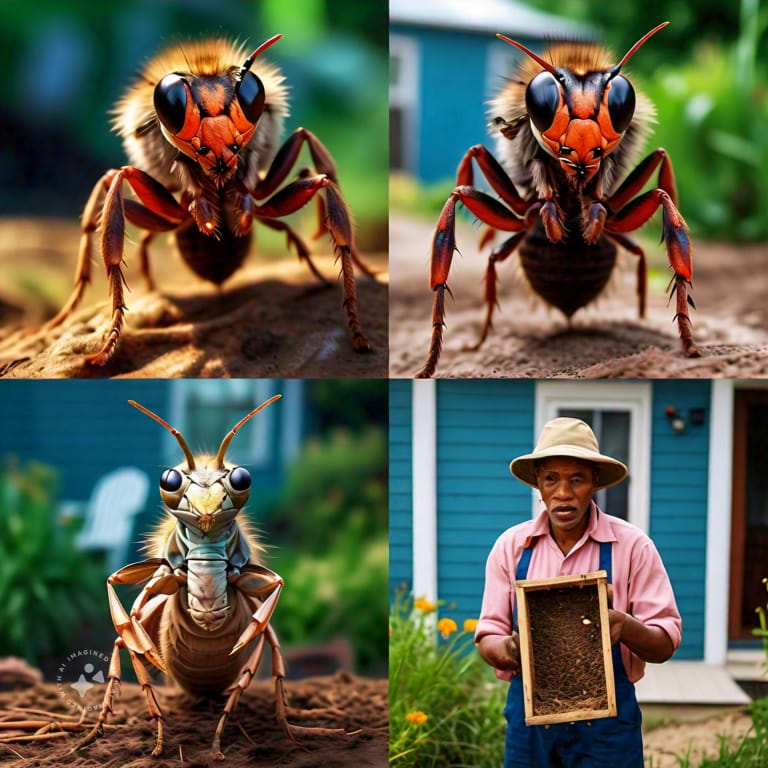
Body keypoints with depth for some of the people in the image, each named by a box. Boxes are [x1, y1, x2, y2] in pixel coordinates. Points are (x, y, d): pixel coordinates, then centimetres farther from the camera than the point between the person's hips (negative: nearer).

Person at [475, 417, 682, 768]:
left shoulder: (632, 545, -4)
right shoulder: (511, 545, 3)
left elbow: (665, 644, -4)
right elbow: (488, 638, 4)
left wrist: (624, 626, -26)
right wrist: (509, 648, -20)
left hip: (606, 716, -2)